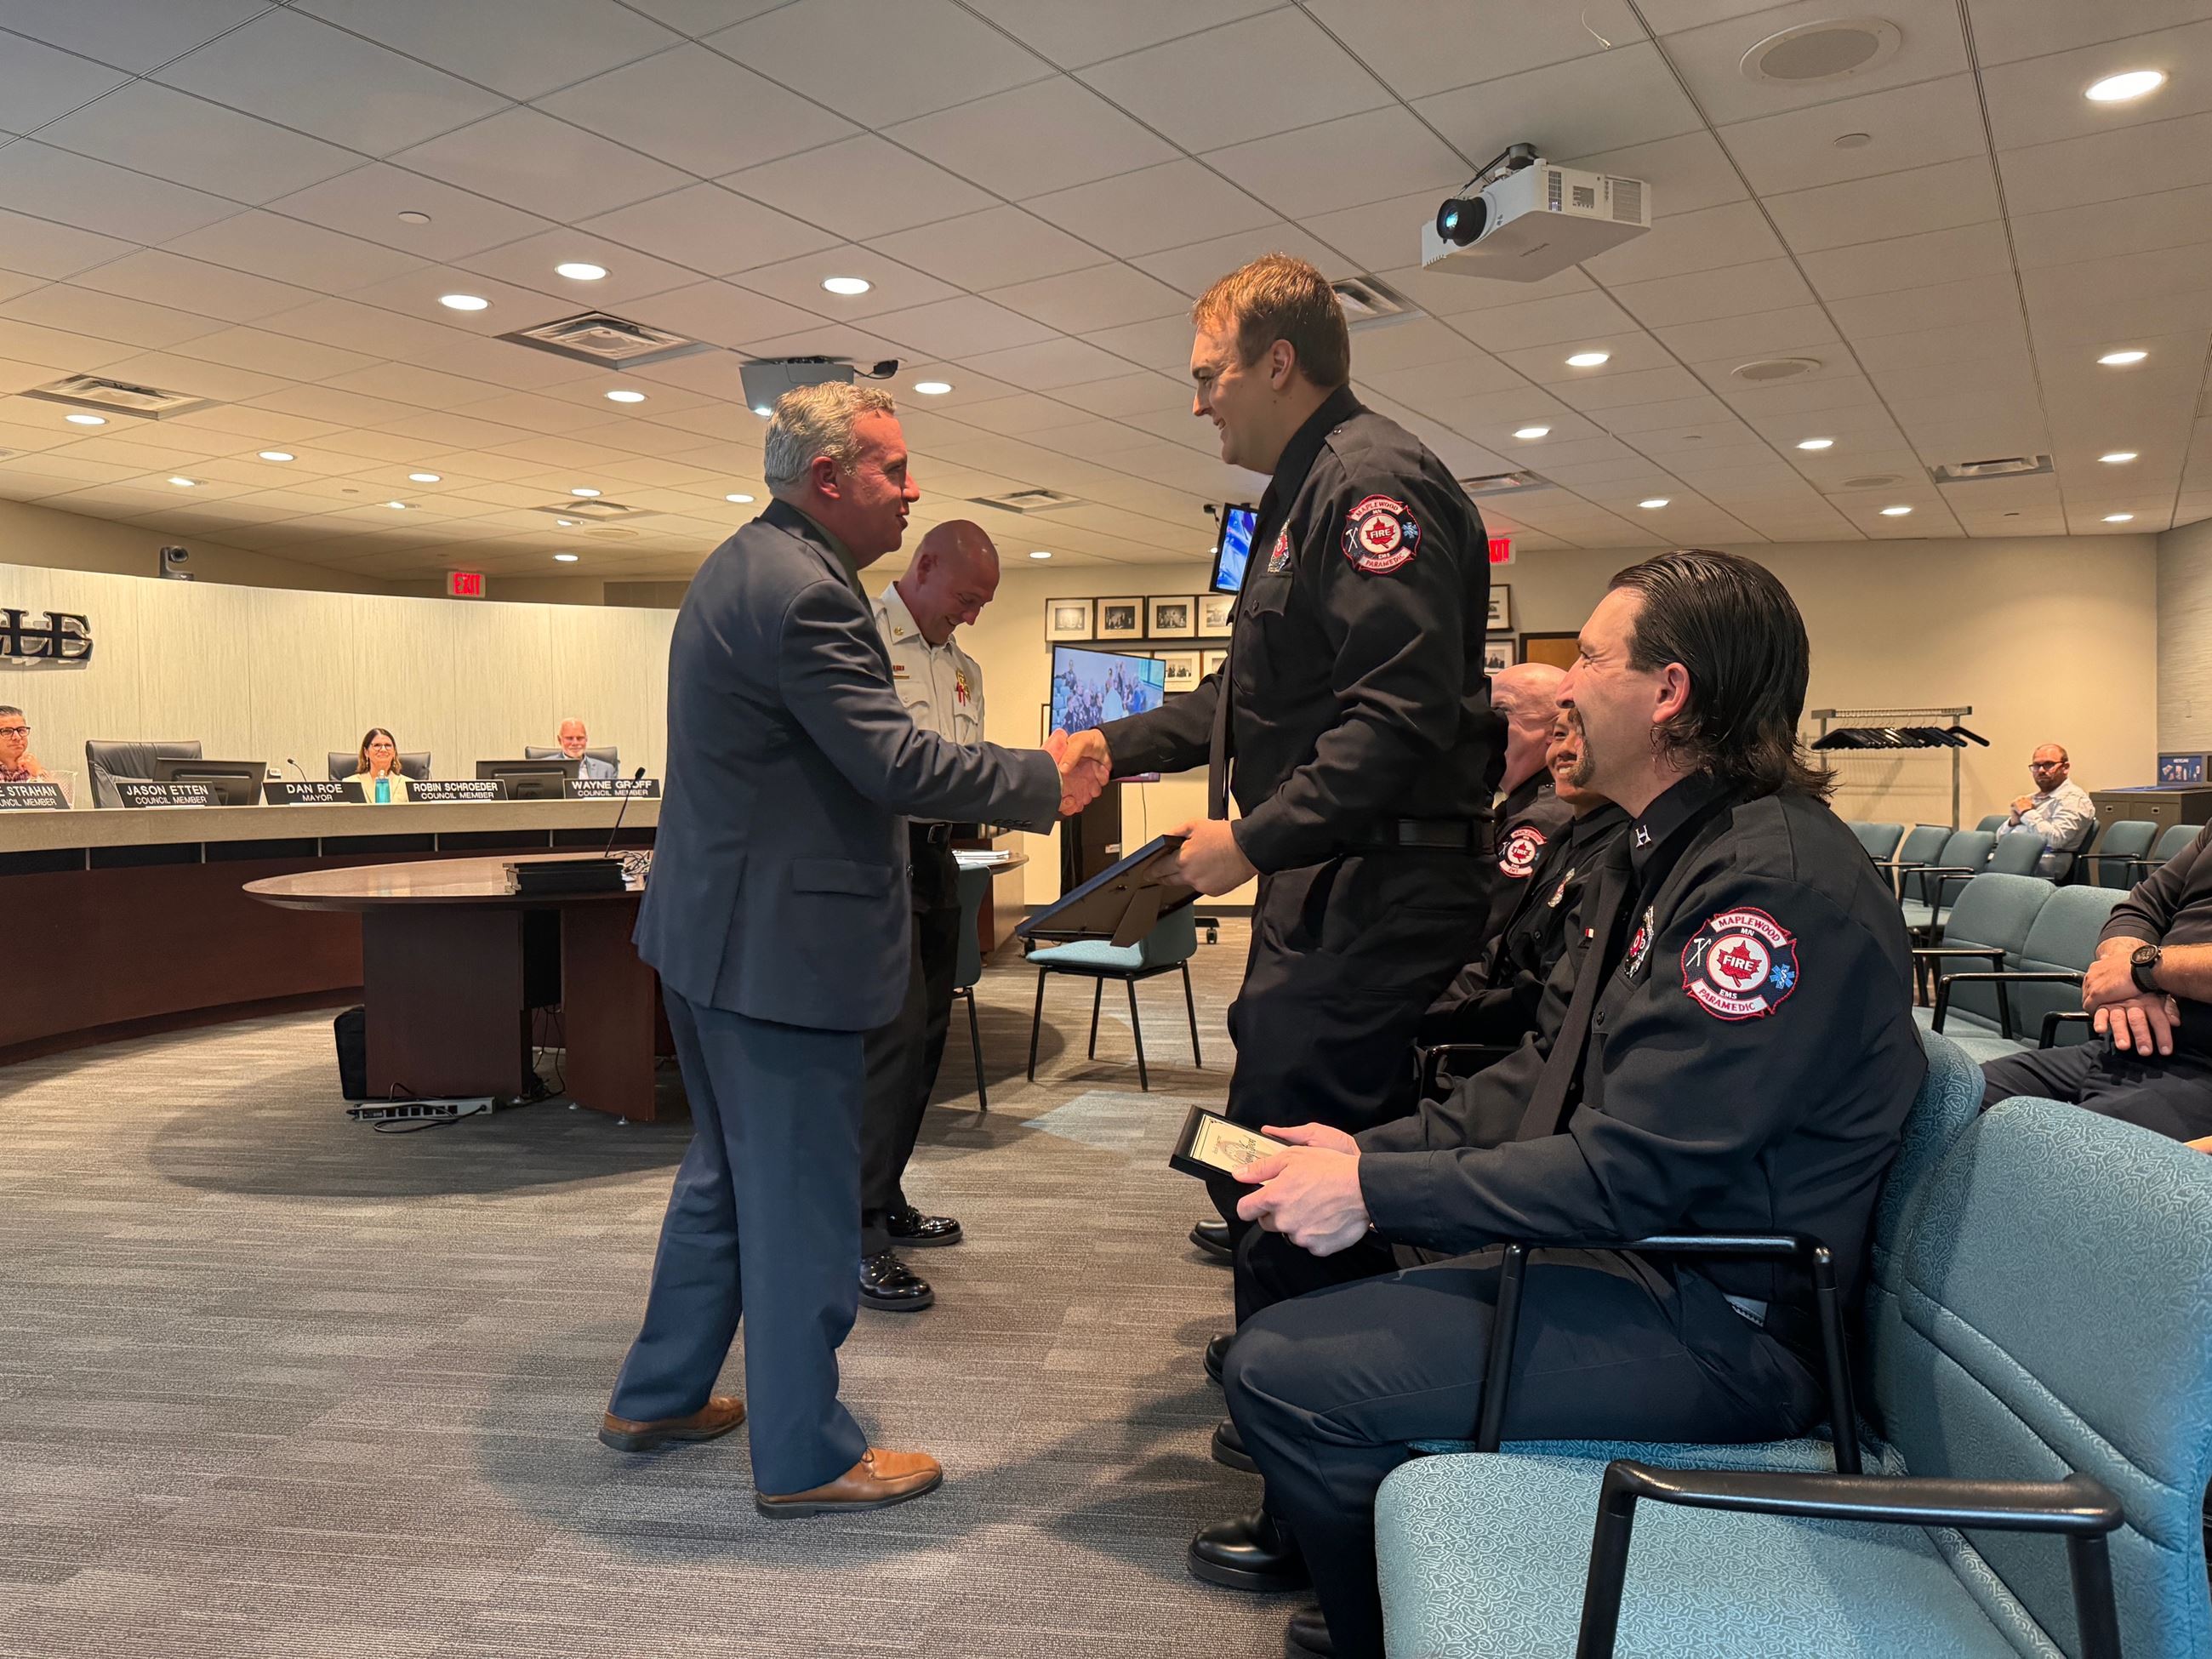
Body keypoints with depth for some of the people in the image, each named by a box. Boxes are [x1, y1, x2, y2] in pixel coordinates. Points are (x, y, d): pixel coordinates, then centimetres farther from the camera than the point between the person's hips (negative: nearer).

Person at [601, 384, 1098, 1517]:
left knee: (727, 1171, 23)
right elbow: (892, 761, -23)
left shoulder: (743, 567, 13)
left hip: (713, 925, 11)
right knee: (801, 1200, 2)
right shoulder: (801, 591, -21)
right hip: (779, 943, -11)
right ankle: (806, 1457, 18)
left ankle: (657, 1398, 37)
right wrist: (1043, 782, -13)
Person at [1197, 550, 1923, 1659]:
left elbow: (1629, 1173, -26)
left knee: (1282, 1371, -19)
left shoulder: (1775, 881, -23)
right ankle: (1309, 1532, 37)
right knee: (1287, 1251, 15)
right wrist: (1374, 1150, 0)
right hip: (1619, 1243, 10)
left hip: (1719, 1320, -10)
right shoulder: (1658, 851, 11)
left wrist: (1375, 1189, -20)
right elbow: (1544, 1073, 12)